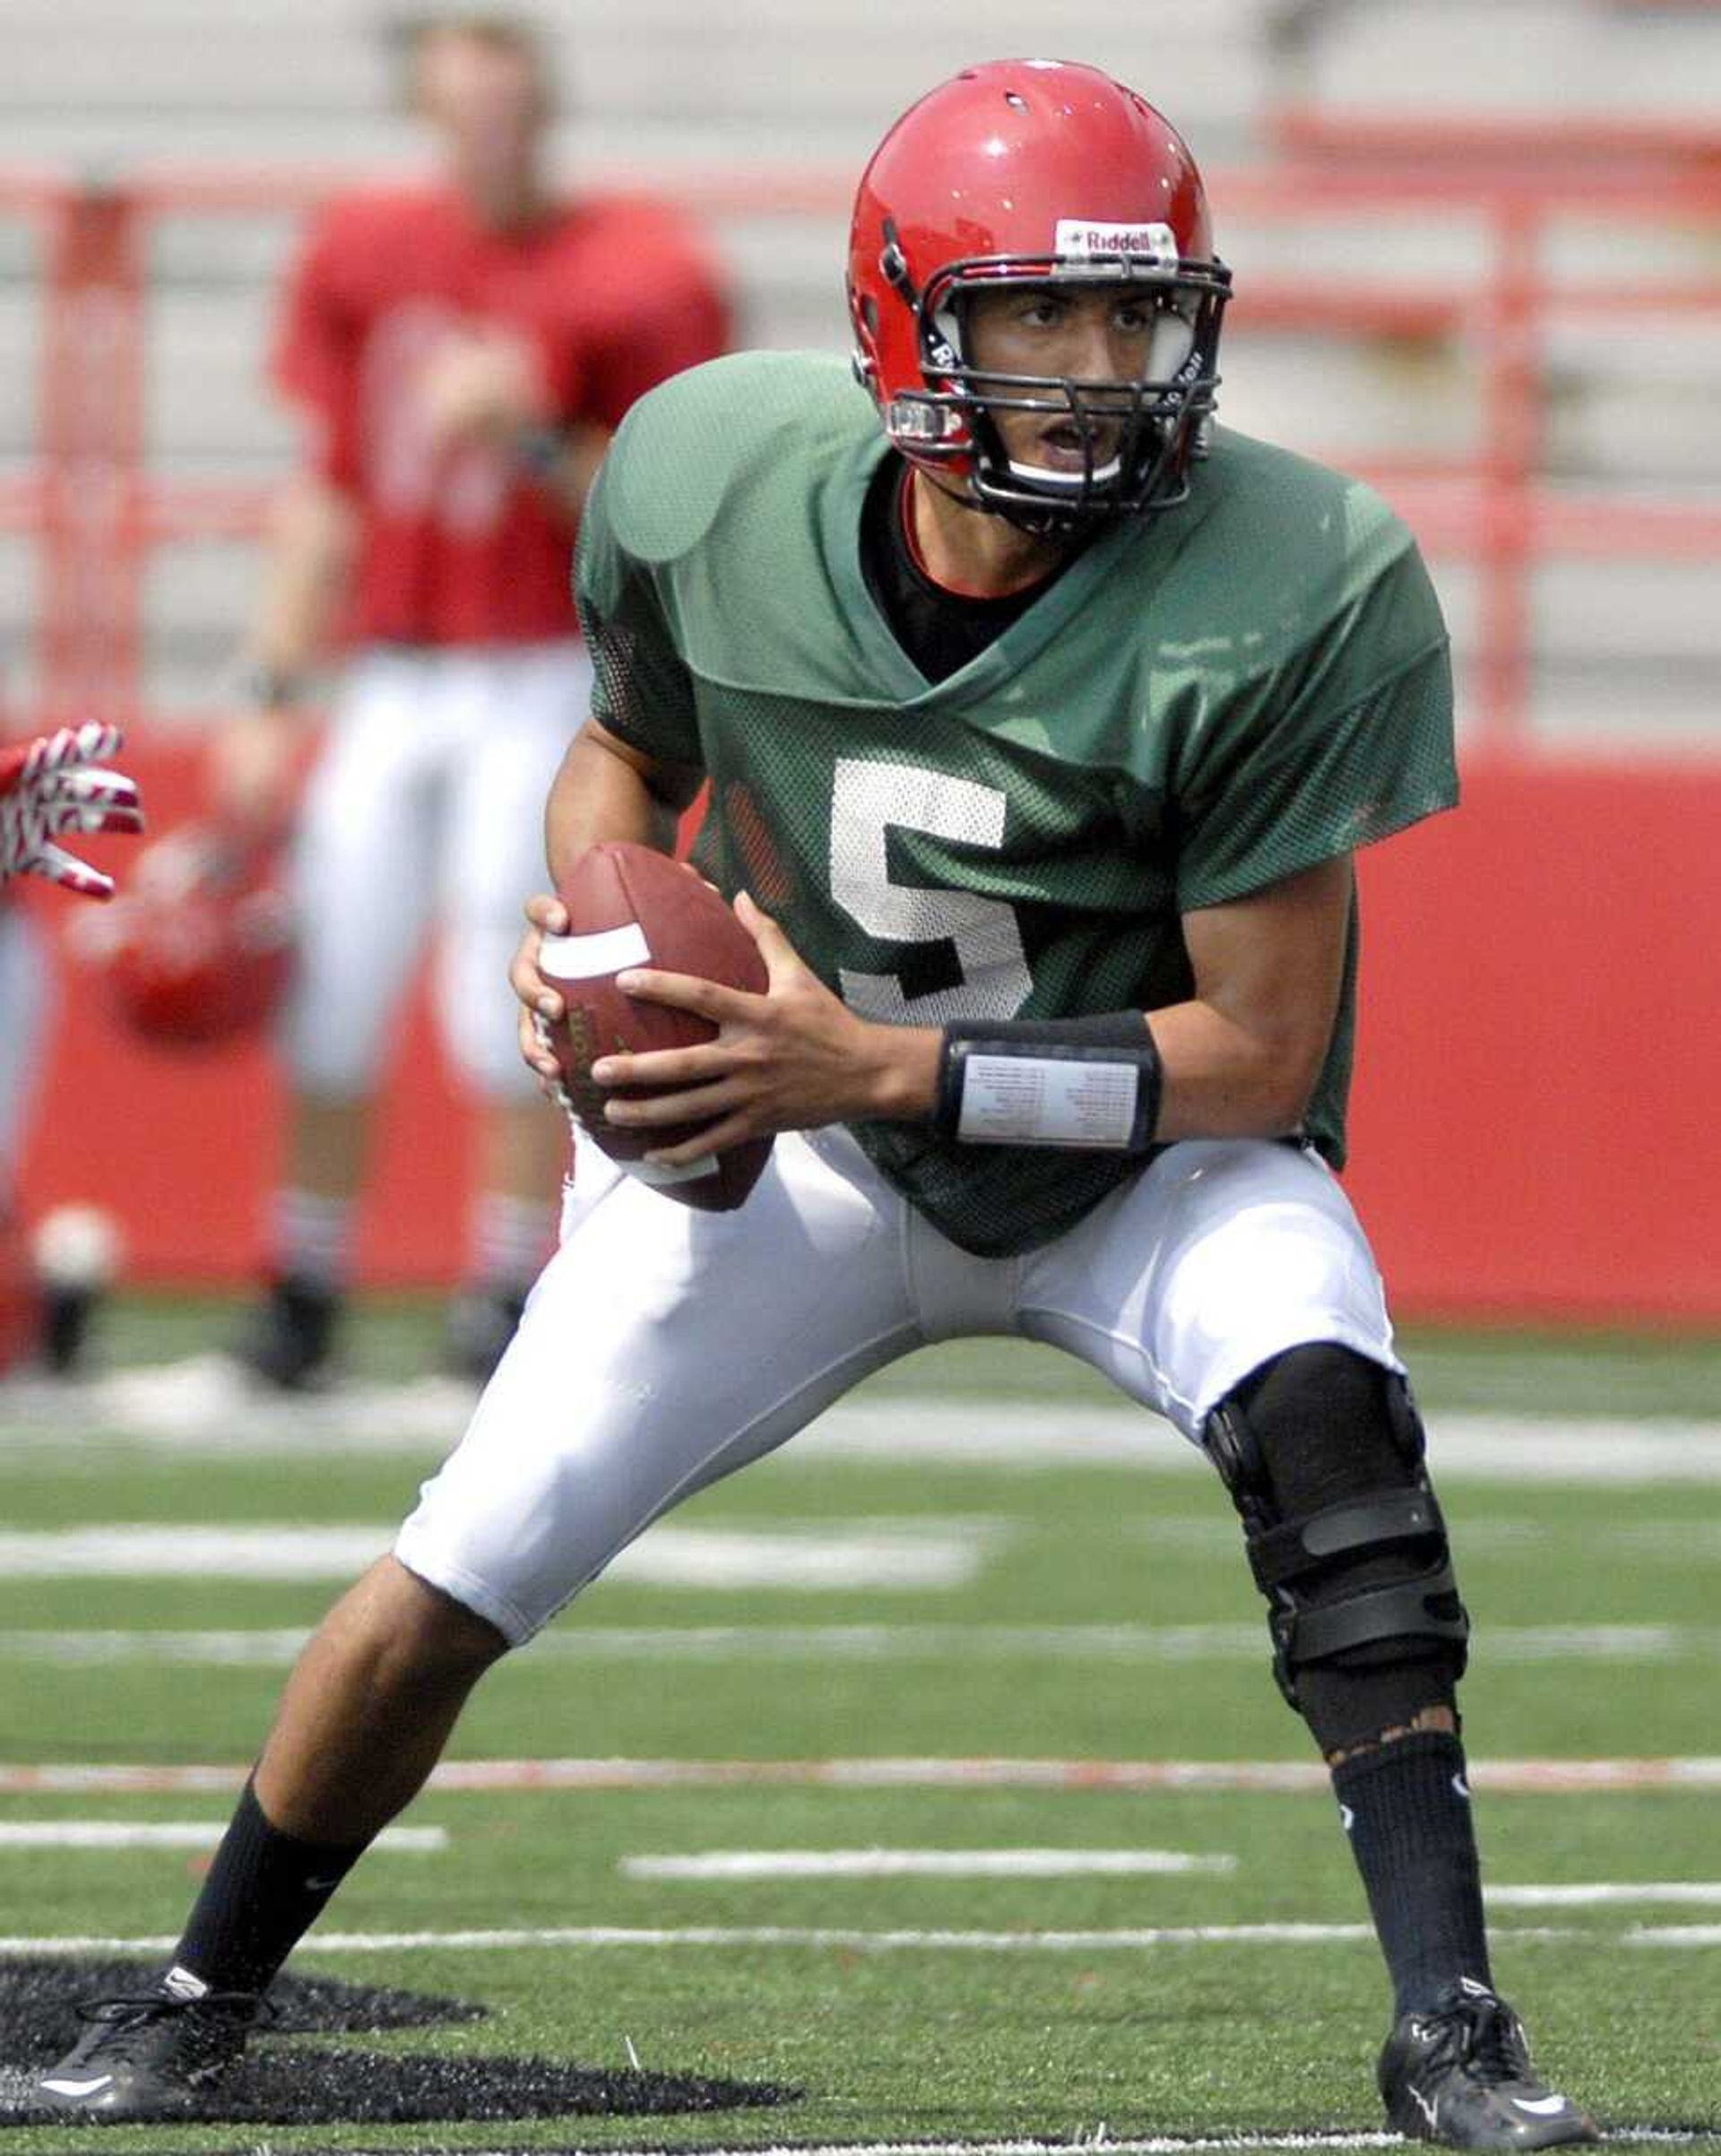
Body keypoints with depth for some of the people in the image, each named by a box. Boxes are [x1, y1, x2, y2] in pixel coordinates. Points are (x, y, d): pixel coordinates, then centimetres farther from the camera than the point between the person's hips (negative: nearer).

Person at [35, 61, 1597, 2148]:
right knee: (439, 1595, -4)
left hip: (1151, 1150, -2)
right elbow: (630, 745, 6)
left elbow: (1258, 1049, -24)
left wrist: (885, 1069, -32)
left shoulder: (1291, 599, -28)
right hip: (797, 1135, 2)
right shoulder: (714, 479, -17)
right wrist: (584, 930, -16)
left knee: (1318, 1405, -34)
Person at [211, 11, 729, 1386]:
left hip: (545, 679, -4)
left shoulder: (633, 279, -7)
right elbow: (330, 495, 13)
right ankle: (307, 1285, 11)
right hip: (392, 687, 4)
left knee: (505, 996, -10)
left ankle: (513, 1281, 1)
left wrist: (537, 445, -23)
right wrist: (272, 699, 9)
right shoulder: (365, 255, 7)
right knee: (333, 994, 0)